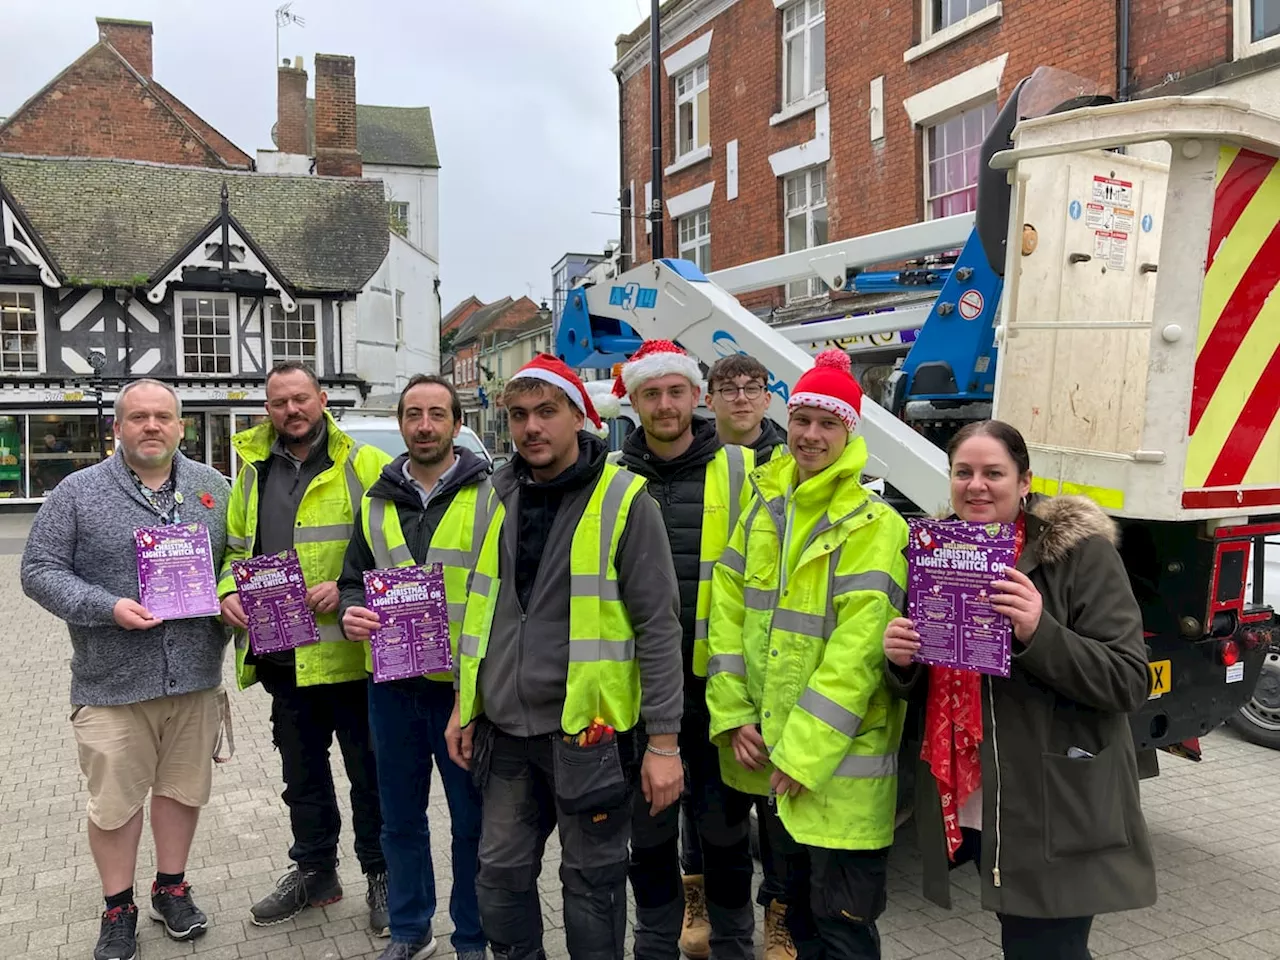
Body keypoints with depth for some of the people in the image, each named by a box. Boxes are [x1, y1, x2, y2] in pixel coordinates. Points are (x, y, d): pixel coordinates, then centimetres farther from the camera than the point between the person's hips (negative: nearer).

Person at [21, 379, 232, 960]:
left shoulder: (212, 488, 7)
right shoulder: (79, 493, -2)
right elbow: (40, 570, -3)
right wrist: (108, 608, -16)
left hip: (196, 675, 3)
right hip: (113, 682, -2)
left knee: (183, 787, 14)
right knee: (114, 801, 7)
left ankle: (171, 888, 33)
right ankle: (118, 910, 26)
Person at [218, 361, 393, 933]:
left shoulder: (366, 466, -6)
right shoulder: (255, 473, 11)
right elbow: (236, 548, 19)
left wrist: (348, 587, -21)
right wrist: (228, 592, 0)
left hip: (348, 652, -5)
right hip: (283, 657, 6)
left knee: (369, 773, 7)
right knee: (301, 772, 20)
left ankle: (381, 875, 25)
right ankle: (315, 870, 38)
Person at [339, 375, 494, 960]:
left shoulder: (491, 496, -4)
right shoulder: (376, 502, 9)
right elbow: (353, 580, 14)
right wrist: (351, 614, -8)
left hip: (464, 685, -4)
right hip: (391, 684, 4)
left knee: (473, 821, 8)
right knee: (400, 818, 17)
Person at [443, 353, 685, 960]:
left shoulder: (624, 500, -10)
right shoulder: (499, 498, 7)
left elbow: (658, 628, -11)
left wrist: (663, 740, -12)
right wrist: (464, 703, 15)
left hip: (588, 730, -5)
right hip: (506, 729, 5)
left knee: (592, 879, 10)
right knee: (500, 872, 15)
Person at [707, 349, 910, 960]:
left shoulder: (873, 526, -13)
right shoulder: (761, 511, 6)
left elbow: (859, 648, -20)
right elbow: (729, 614, 5)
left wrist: (805, 751, -21)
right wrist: (734, 715, -3)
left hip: (839, 758, -6)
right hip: (770, 748, 6)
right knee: (799, 909, 23)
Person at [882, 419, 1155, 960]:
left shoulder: (1079, 551, -10)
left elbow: (1129, 681, -14)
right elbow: (923, 691, 13)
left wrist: (1040, 633, -29)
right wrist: (901, 663, -9)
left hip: (1055, 814, -5)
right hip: (967, 806, 5)